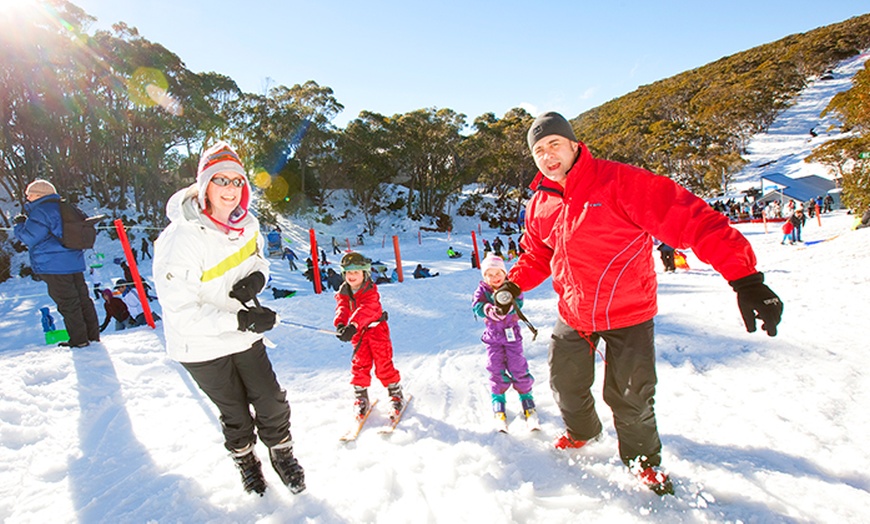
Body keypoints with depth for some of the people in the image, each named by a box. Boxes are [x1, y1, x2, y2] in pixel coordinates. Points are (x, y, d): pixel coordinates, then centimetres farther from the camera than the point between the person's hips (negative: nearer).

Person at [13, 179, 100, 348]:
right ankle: (93, 334, 16)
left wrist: (20, 225, 6)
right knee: (82, 298, 11)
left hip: (53, 265, -8)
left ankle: (79, 339, 2)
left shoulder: (40, 211, -10)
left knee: (67, 302, -3)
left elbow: (29, 238, -12)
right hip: (74, 261, 8)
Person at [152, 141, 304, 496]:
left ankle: (282, 453, 37)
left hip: (245, 335, 4)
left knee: (272, 403, 8)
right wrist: (239, 320, -32)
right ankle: (245, 460, 46)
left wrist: (257, 277, -13)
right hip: (202, 346, -4)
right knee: (234, 413, 16)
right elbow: (180, 311, -26)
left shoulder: (245, 223, -9)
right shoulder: (180, 239, -27)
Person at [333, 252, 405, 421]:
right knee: (359, 366, 2)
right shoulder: (343, 293, -1)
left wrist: (353, 326, -49)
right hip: (359, 333, 4)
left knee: (383, 364, -4)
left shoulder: (371, 290, -16)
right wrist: (340, 324, -40)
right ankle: (361, 398, 20)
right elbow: (342, 309, -19)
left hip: (376, 328, -4)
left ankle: (396, 395, 14)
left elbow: (365, 310, -33)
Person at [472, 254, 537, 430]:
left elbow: (518, 303, -21)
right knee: (496, 370, 2)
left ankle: (526, 399, 21)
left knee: (518, 367, 2)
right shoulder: (482, 289, -3)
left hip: (511, 333, -1)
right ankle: (498, 402, 18)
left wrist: (506, 306, -43)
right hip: (492, 335, 1)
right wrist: (490, 310, -39)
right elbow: (477, 306, -19)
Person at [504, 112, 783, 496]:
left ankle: (644, 459, 40)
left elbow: (687, 217, -27)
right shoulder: (539, 206, 0)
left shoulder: (619, 182, -19)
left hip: (628, 313, -5)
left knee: (629, 399, 6)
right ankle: (582, 431, 52)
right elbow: (537, 256, 15)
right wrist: (513, 284, -2)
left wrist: (743, 276, -34)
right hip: (574, 316, 5)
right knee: (565, 385, 18)